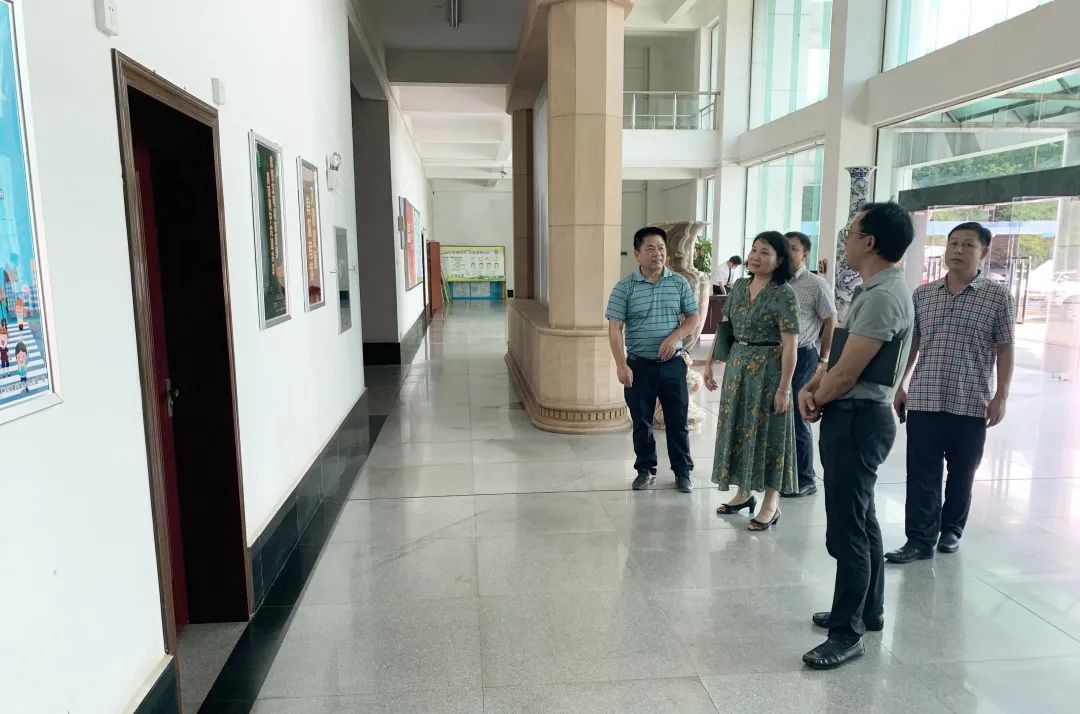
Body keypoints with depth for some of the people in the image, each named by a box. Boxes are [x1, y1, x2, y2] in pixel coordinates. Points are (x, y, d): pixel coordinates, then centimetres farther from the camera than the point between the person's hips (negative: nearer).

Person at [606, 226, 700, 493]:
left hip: (673, 363, 1)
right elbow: (615, 328, -8)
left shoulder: (680, 283, 2)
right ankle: (646, 470, 25)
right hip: (639, 364, -1)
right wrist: (622, 365, -15)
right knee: (641, 422, 9)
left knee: (678, 421, 7)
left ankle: (683, 471, 21)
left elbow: (693, 317, 7)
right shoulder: (624, 287, -5)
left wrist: (675, 337, -12)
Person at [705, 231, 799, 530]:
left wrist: (784, 387, -18)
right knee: (738, 427, 13)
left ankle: (771, 502, 15)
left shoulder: (784, 294, -13)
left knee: (766, 431, 2)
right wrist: (710, 363, 9)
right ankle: (744, 492, 29)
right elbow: (725, 328, 12)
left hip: (767, 370, -6)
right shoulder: (739, 287, 6)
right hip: (737, 365, 7)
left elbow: (790, 345, -16)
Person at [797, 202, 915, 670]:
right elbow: (839, 354, 15)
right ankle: (868, 611, 35)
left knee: (846, 530, -3)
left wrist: (816, 400, -3)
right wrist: (810, 388, -1)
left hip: (857, 420, -11)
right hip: (854, 418, 11)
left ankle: (848, 633, 9)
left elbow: (846, 373, -22)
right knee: (861, 520, 20)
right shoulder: (874, 290, 13)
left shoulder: (882, 296, -20)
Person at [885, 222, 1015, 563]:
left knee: (961, 474, 13)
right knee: (921, 475, 2)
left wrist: (1001, 396, -5)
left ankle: (951, 530, 31)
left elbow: (1004, 349, 0)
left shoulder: (997, 296, 0)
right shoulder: (923, 294, 7)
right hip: (923, 400, 2)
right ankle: (920, 540, 8)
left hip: (971, 404, -1)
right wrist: (898, 385, 8)